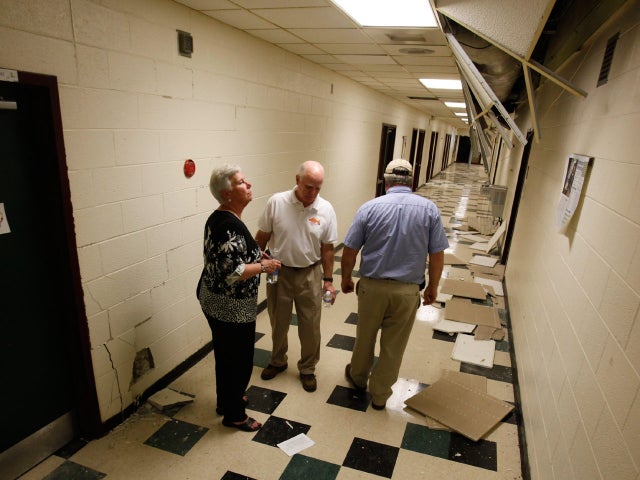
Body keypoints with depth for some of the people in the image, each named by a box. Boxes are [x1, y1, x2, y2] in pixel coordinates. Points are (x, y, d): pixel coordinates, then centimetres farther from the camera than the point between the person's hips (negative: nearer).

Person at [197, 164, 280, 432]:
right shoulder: (230, 225, -26)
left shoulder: (218, 218, 6)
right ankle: (234, 415, 28)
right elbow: (232, 272, -31)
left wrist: (256, 256, 8)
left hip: (214, 301, 10)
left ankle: (225, 400, 44)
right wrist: (263, 266, -18)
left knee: (225, 354, 24)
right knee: (240, 360, 9)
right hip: (232, 308, -10)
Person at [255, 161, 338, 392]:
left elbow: (327, 248, -2)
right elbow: (262, 237, -3)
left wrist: (328, 280, -2)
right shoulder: (276, 202, -12)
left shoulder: (326, 210, -9)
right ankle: (277, 361, 43)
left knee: (310, 326, 10)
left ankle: (307, 369, 34)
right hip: (278, 272, 0)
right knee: (278, 322, 18)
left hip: (310, 275, 0)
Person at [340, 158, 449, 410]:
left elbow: (349, 251, -5)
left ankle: (358, 377, 45)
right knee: (393, 346, 15)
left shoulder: (369, 207, -8)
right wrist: (432, 287, 11)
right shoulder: (429, 209, -5)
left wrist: (346, 278, 11)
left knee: (365, 336, 22)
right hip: (407, 291, 0)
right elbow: (437, 255, -3)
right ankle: (380, 394, 31)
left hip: (372, 286, 0)